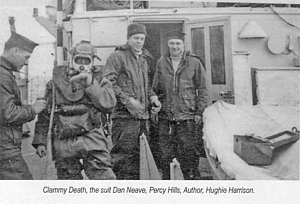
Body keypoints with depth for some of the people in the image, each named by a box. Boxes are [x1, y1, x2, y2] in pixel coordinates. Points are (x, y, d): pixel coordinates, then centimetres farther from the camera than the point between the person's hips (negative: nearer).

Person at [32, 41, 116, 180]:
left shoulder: (100, 82, 10)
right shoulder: (57, 82, 12)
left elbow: (109, 104, -8)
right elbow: (44, 114, 13)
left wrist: (90, 85, -11)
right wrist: (40, 141, 9)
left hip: (91, 138, -2)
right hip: (63, 142, 2)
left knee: (103, 177, -14)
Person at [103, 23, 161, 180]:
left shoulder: (144, 59, 20)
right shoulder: (117, 57, -4)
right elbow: (109, 83, -13)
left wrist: (152, 98, 9)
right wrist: (128, 99, -19)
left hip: (143, 116, 8)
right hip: (124, 116, -8)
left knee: (139, 157, 13)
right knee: (123, 156, -7)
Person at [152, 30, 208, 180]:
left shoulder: (194, 62, 2)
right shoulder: (161, 62, 10)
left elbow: (202, 89, 3)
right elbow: (155, 88, 15)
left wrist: (199, 111, -3)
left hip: (187, 117, -2)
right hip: (165, 117, 3)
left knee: (189, 153, 2)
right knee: (166, 154, 8)